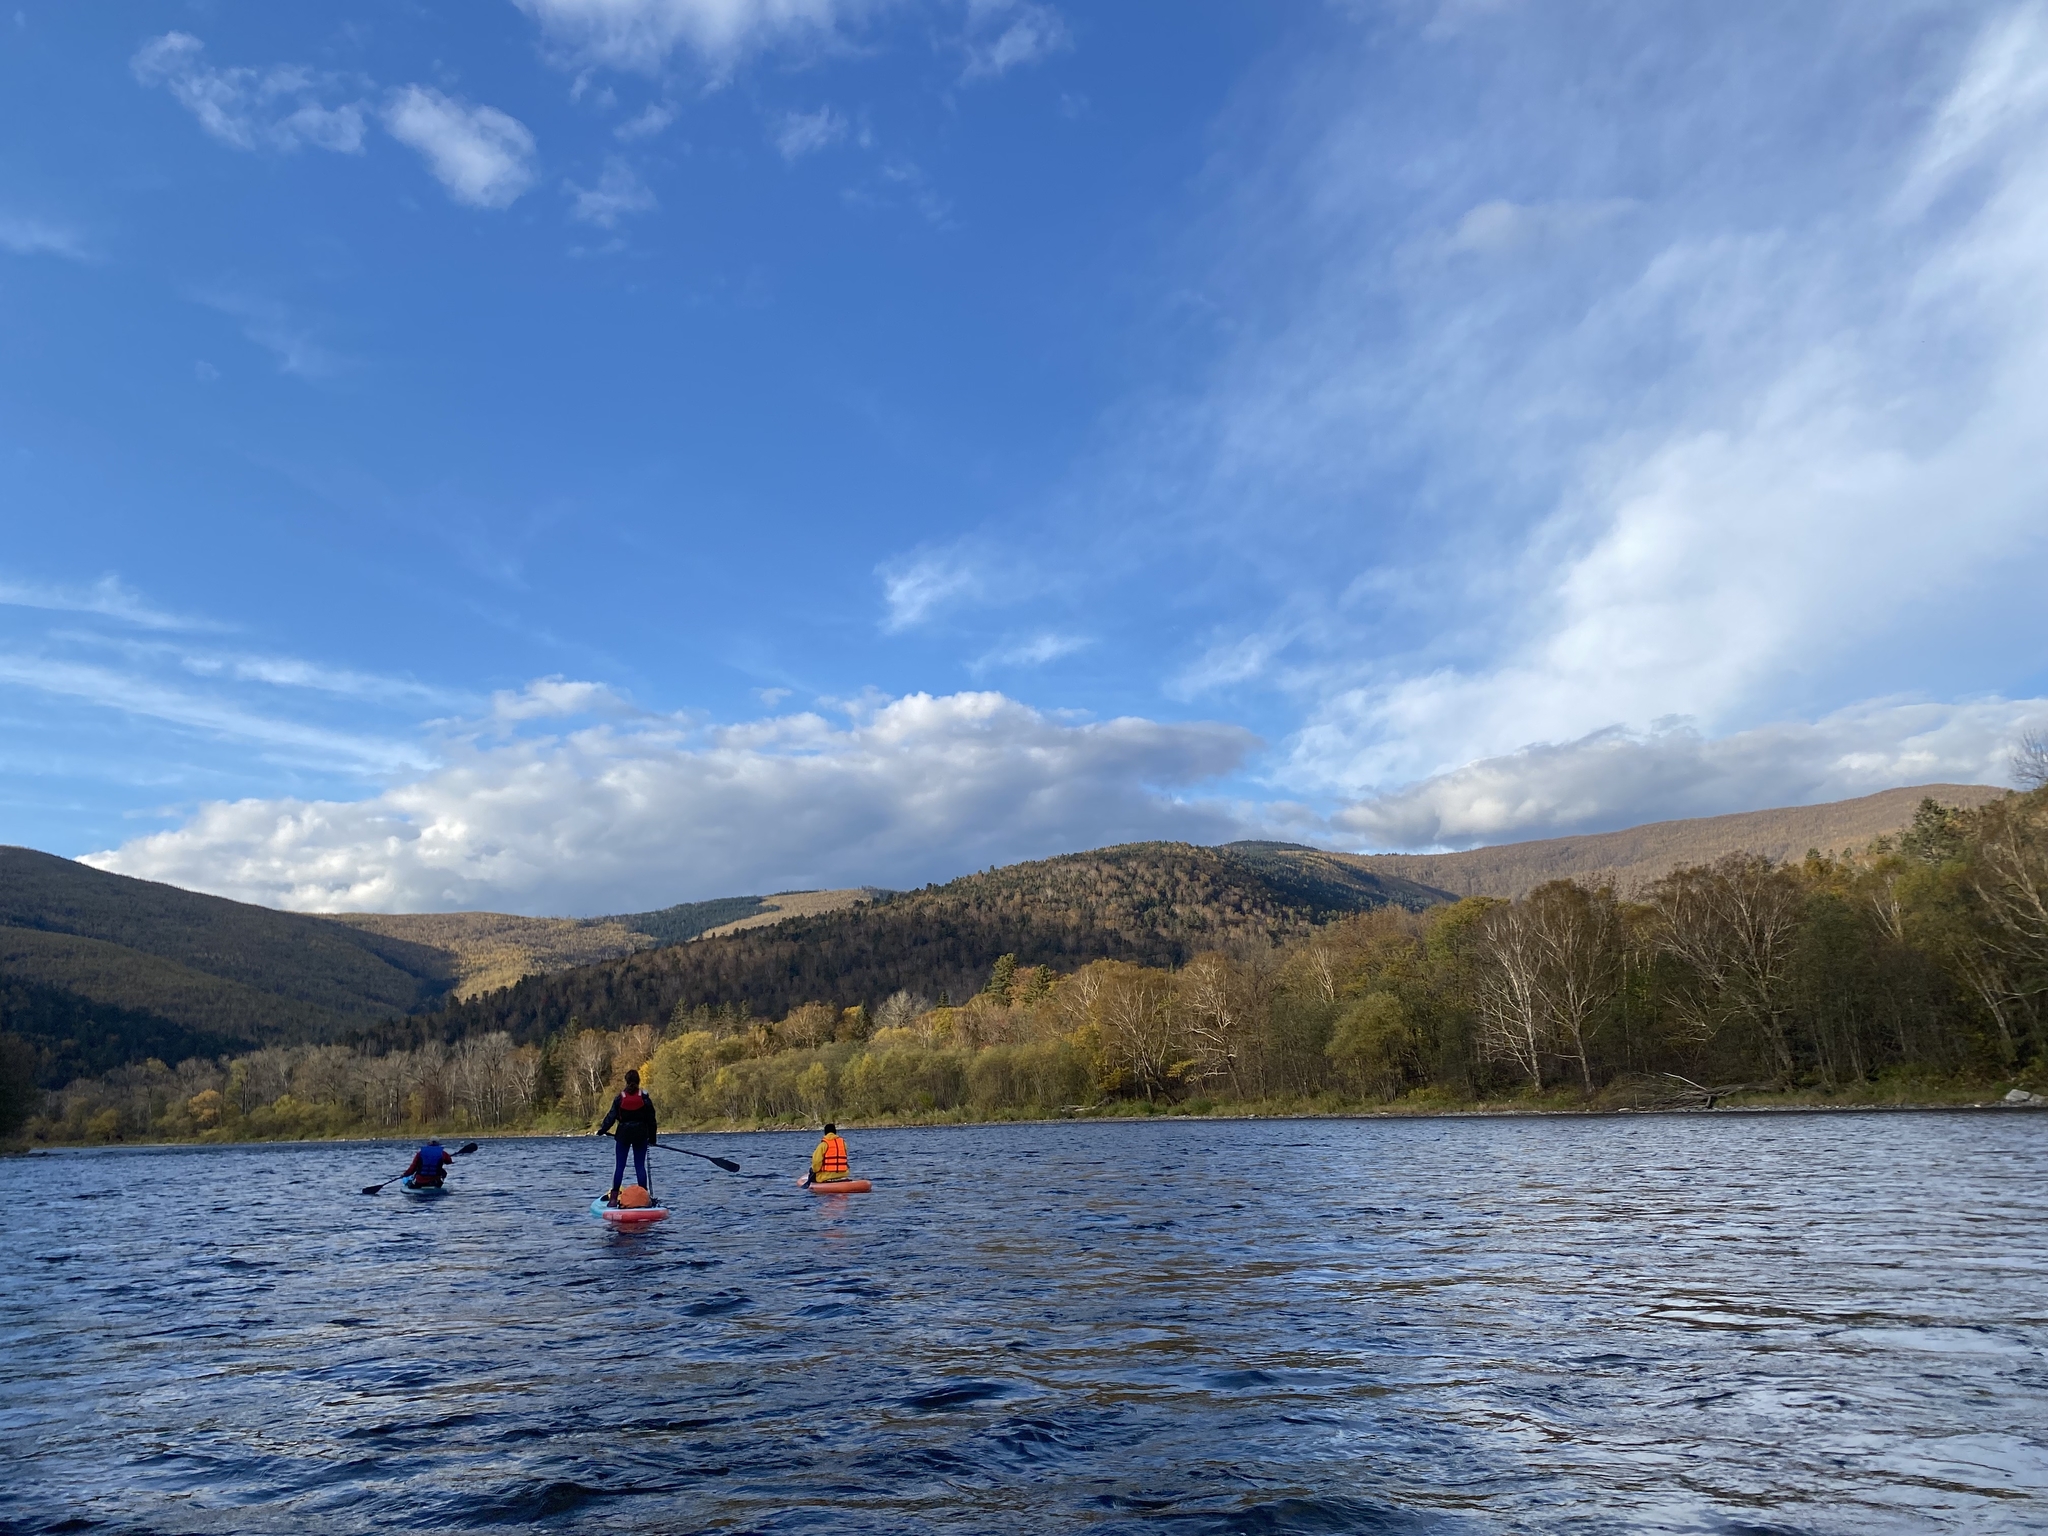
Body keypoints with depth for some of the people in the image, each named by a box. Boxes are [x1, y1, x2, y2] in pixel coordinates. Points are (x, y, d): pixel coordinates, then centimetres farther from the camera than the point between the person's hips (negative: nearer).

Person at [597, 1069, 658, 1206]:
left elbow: (611, 1116, -4)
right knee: (640, 1165, 6)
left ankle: (614, 1196, 3)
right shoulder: (645, 1099, -2)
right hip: (641, 1135, 0)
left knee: (619, 1165, 6)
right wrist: (652, 1138, 10)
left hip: (623, 1135, 0)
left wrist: (602, 1130, 8)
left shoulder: (619, 1099, -4)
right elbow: (651, 1119, 2)